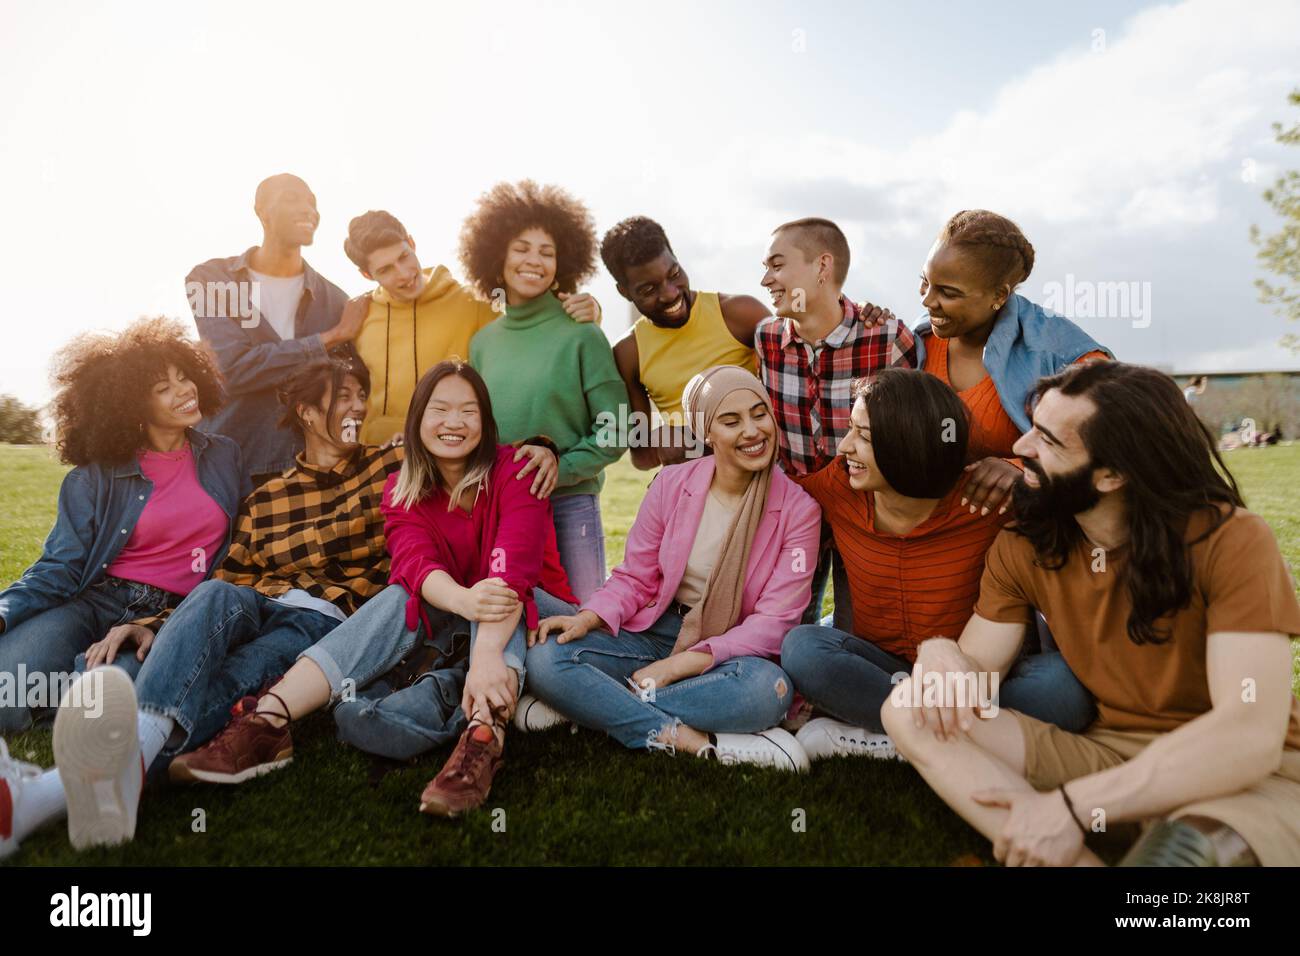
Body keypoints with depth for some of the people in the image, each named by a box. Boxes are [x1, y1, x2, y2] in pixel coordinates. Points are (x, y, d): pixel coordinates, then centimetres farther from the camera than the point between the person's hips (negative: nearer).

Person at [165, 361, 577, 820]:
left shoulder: (514, 472, -14)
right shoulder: (403, 490, -3)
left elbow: (511, 569, -31)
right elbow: (416, 564, -24)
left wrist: (488, 653, -49)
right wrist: (463, 600, -47)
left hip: (532, 619, -2)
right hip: (451, 628, 3)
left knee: (496, 594, -34)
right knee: (402, 597, -27)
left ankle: (485, 732, -55)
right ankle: (266, 723, -38)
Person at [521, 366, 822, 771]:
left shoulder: (799, 508, -7)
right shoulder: (671, 484, 0)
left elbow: (774, 620, -12)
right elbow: (635, 578, 4)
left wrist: (681, 665, -21)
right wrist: (587, 618, -18)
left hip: (736, 649, -2)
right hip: (658, 633, 2)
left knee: (769, 687, -38)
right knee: (546, 658, -21)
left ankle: (591, 707, -24)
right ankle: (701, 743, -29)